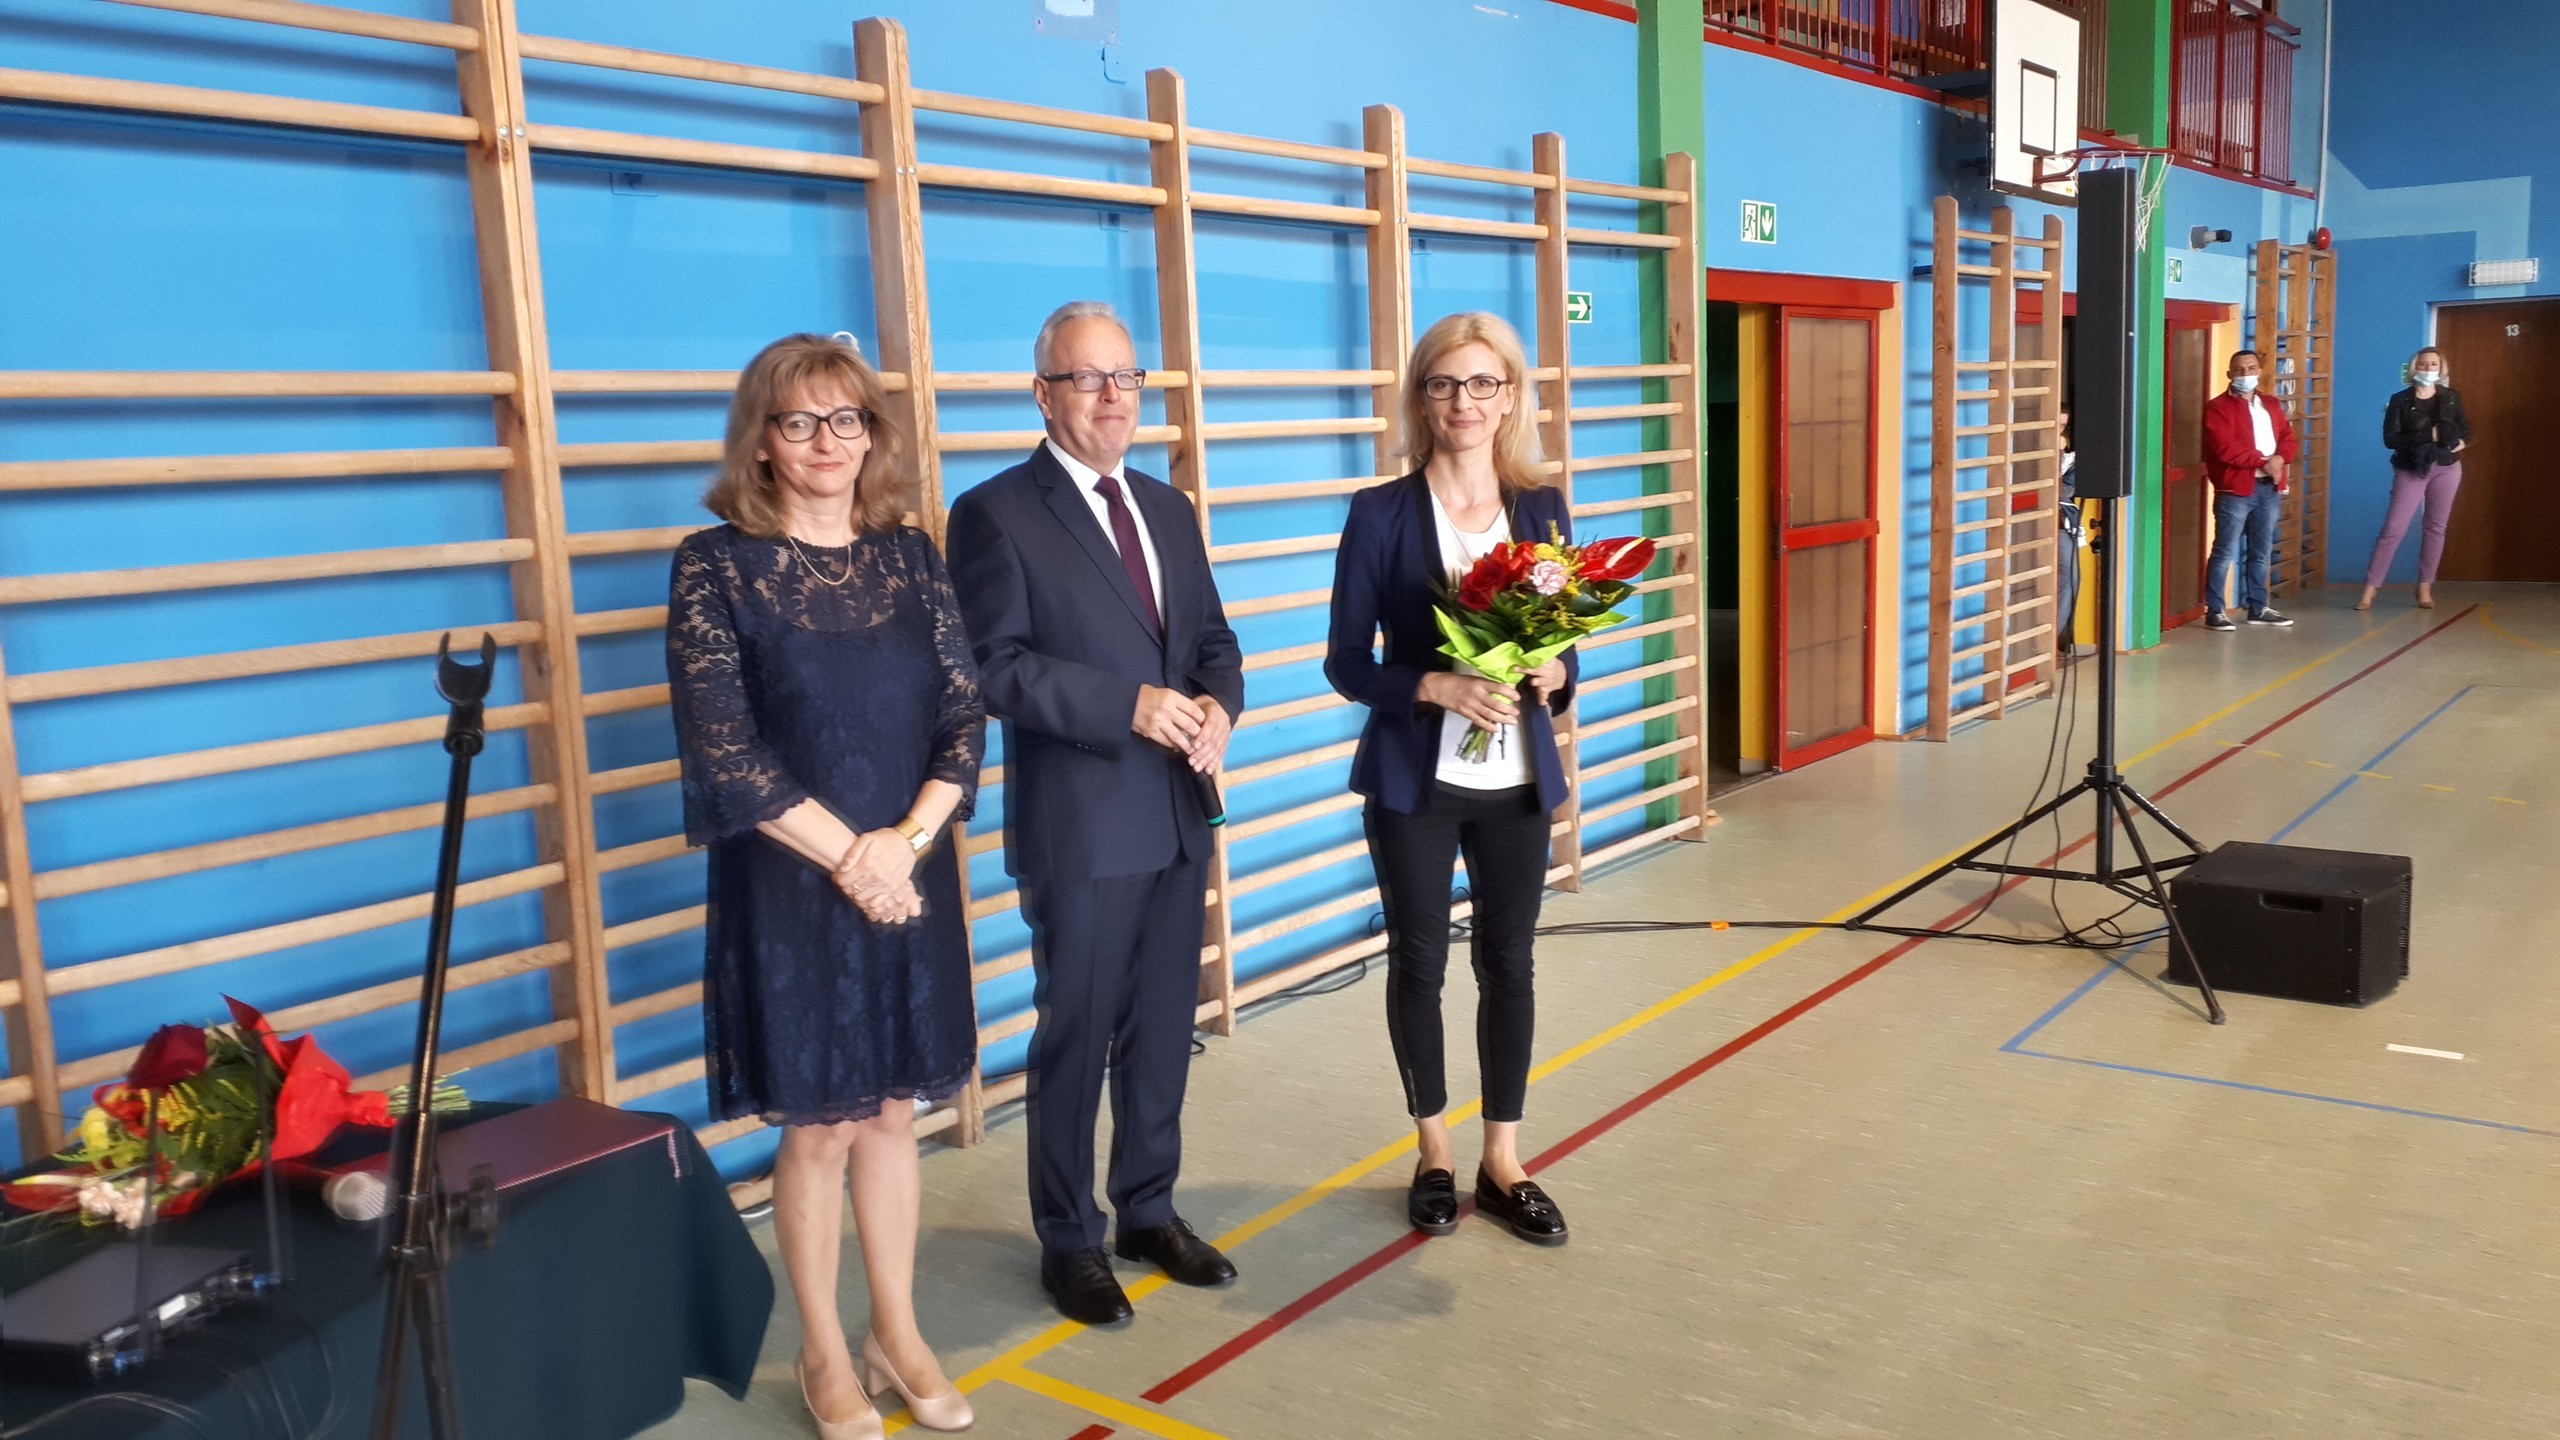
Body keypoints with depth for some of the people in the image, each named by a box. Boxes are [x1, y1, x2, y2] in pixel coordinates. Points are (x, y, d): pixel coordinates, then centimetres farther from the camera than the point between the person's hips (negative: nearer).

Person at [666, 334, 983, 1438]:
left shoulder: (909, 555, 4)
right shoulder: (716, 565, -7)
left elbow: (966, 712, 1)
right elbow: (721, 749, -13)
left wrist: (905, 840, -13)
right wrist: (846, 857, -15)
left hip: (908, 880, 4)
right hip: (789, 889, -3)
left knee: (891, 1114, 14)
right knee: (817, 1129, 7)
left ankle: (897, 1335, 29)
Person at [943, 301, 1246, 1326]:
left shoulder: (1169, 510, 14)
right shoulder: (995, 514, -7)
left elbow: (1214, 641, 15)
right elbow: (997, 666, -15)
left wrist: (1217, 704, -7)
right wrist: (1131, 706, -22)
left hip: (1179, 817, 6)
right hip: (1079, 826, -6)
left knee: (1163, 1029, 16)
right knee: (1075, 1039, 6)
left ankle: (1148, 1210, 33)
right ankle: (1069, 1240, 23)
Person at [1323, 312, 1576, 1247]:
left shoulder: (1542, 508, 3)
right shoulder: (1382, 514, -7)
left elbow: (1560, 641, 9)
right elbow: (1347, 663, -7)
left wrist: (1554, 675, -14)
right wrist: (1436, 687, -23)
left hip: (1518, 781, 3)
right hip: (1414, 782, -2)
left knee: (1507, 962, 10)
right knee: (1418, 963, 9)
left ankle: (1501, 1160, 25)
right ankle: (1434, 1152, 29)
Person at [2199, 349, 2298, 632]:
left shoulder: (2271, 406, 18)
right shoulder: (2219, 407, -4)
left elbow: (2287, 436, 11)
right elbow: (2226, 449, -15)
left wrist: (2280, 459, -11)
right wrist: (2264, 461, -16)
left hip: (2269, 488, 7)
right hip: (2236, 489, -7)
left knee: (2262, 553, 11)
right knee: (2225, 552, -6)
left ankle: (2258, 608, 19)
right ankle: (2214, 611, -4)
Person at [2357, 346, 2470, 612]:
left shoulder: (2451, 398, 5)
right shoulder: (2400, 400, -5)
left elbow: (2464, 429, 15)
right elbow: (2390, 439, -13)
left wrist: (2461, 442, -8)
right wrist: (2428, 436, -21)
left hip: (2446, 469, 3)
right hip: (2411, 471, -3)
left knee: (2436, 527, 6)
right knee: (2393, 529, -8)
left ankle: (2425, 588, 13)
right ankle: (2370, 588, -6)